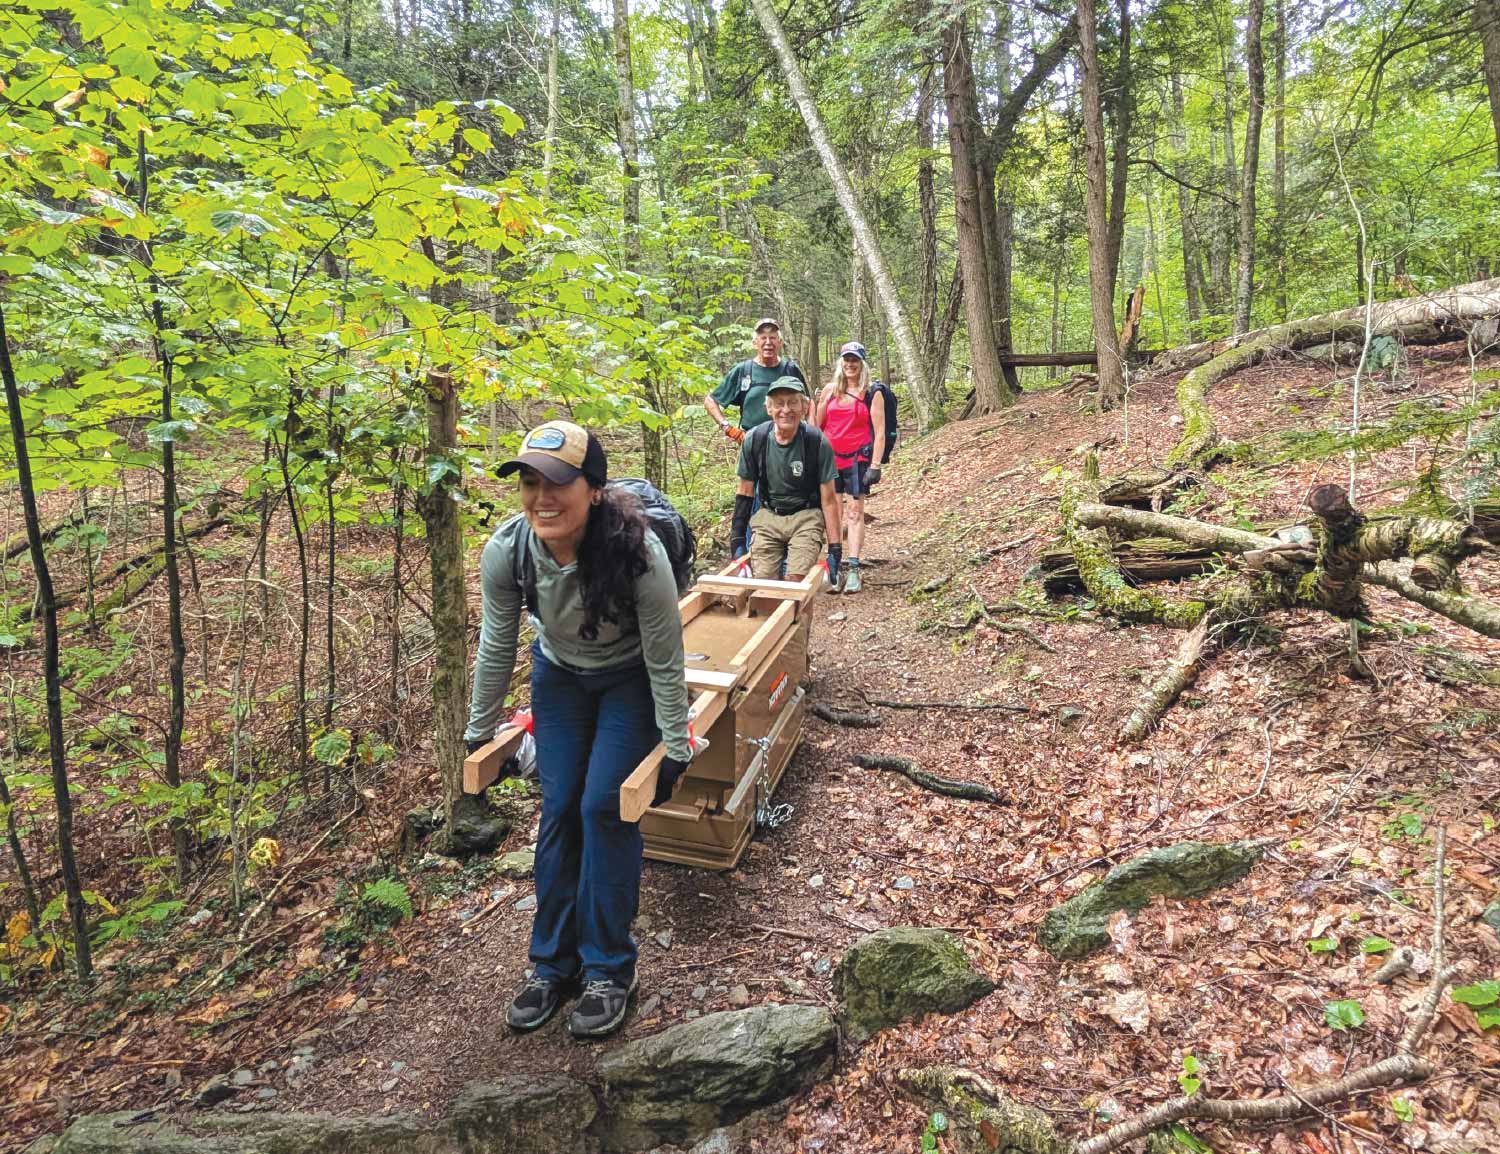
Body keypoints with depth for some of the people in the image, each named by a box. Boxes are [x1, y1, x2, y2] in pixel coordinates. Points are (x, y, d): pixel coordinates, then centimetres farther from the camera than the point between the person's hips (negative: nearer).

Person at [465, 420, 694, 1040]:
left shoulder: (638, 553, -37)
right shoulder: (506, 549, -26)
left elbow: (665, 662, -23)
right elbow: (496, 647, -9)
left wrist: (675, 748, -16)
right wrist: (479, 732, 0)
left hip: (628, 680, -3)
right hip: (558, 675, 3)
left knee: (604, 808, -8)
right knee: (558, 808, 3)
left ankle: (608, 967, 11)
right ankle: (552, 960, 21)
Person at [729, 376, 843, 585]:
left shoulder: (817, 442, -14)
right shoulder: (754, 440, -8)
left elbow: (828, 499, -8)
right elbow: (745, 493, 3)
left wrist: (835, 548, -9)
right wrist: (737, 539, 2)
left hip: (806, 517, -2)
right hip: (768, 516, 2)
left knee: (797, 579, -20)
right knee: (762, 579, -8)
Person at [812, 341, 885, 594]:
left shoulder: (873, 394, 0)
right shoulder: (829, 391, 8)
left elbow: (879, 432, -3)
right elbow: (817, 425, 13)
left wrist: (875, 465, -11)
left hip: (857, 459, -3)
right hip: (829, 458, 3)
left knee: (855, 513, -4)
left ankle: (853, 569, -4)